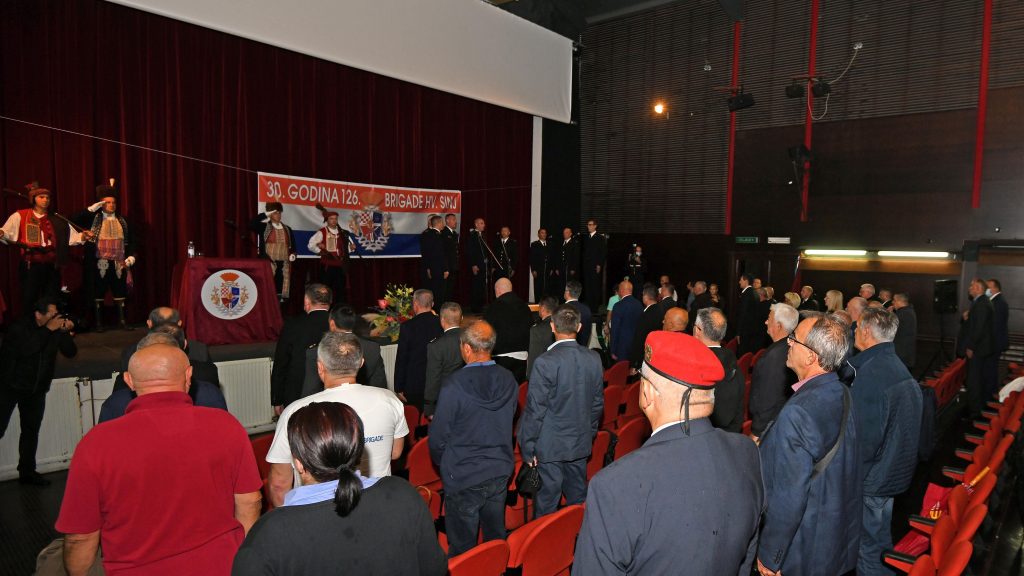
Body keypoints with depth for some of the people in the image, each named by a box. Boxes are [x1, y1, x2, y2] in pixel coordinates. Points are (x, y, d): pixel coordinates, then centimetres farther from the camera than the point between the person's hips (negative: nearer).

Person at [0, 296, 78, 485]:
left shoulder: (55, 329, -3)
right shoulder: (19, 327, -14)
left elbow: (70, 353, -4)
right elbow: (26, 348, -32)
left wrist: (67, 332, -17)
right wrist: (48, 329, -30)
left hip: (37, 389, 4)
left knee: (31, 430, 10)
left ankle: (27, 472, 20)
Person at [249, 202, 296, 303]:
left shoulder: (287, 229, 17)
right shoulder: (264, 227, 4)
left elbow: (293, 244, 20)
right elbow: (251, 224, -12)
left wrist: (293, 253, 2)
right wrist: (265, 214, -11)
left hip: (284, 263, 4)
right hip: (269, 262, -4)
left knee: (281, 283, 3)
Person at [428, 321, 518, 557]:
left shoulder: (454, 385, -22)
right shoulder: (509, 381, -7)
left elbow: (438, 437, -13)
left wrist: (443, 464, 6)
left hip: (463, 477, -5)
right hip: (501, 472, 5)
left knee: (462, 548, 11)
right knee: (496, 538, 22)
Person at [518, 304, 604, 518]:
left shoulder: (545, 362, -21)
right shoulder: (594, 359, -5)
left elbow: (535, 410, -16)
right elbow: (598, 403, 6)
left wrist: (528, 450, -5)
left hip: (550, 446, -5)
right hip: (581, 444, 5)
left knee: (547, 505, 9)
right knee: (578, 500, 20)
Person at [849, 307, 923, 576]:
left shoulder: (870, 374, -26)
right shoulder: (898, 366, 4)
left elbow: (865, 437, -26)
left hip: (872, 479, -9)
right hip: (895, 472, 9)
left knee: (869, 546, 7)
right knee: (882, 537, 25)